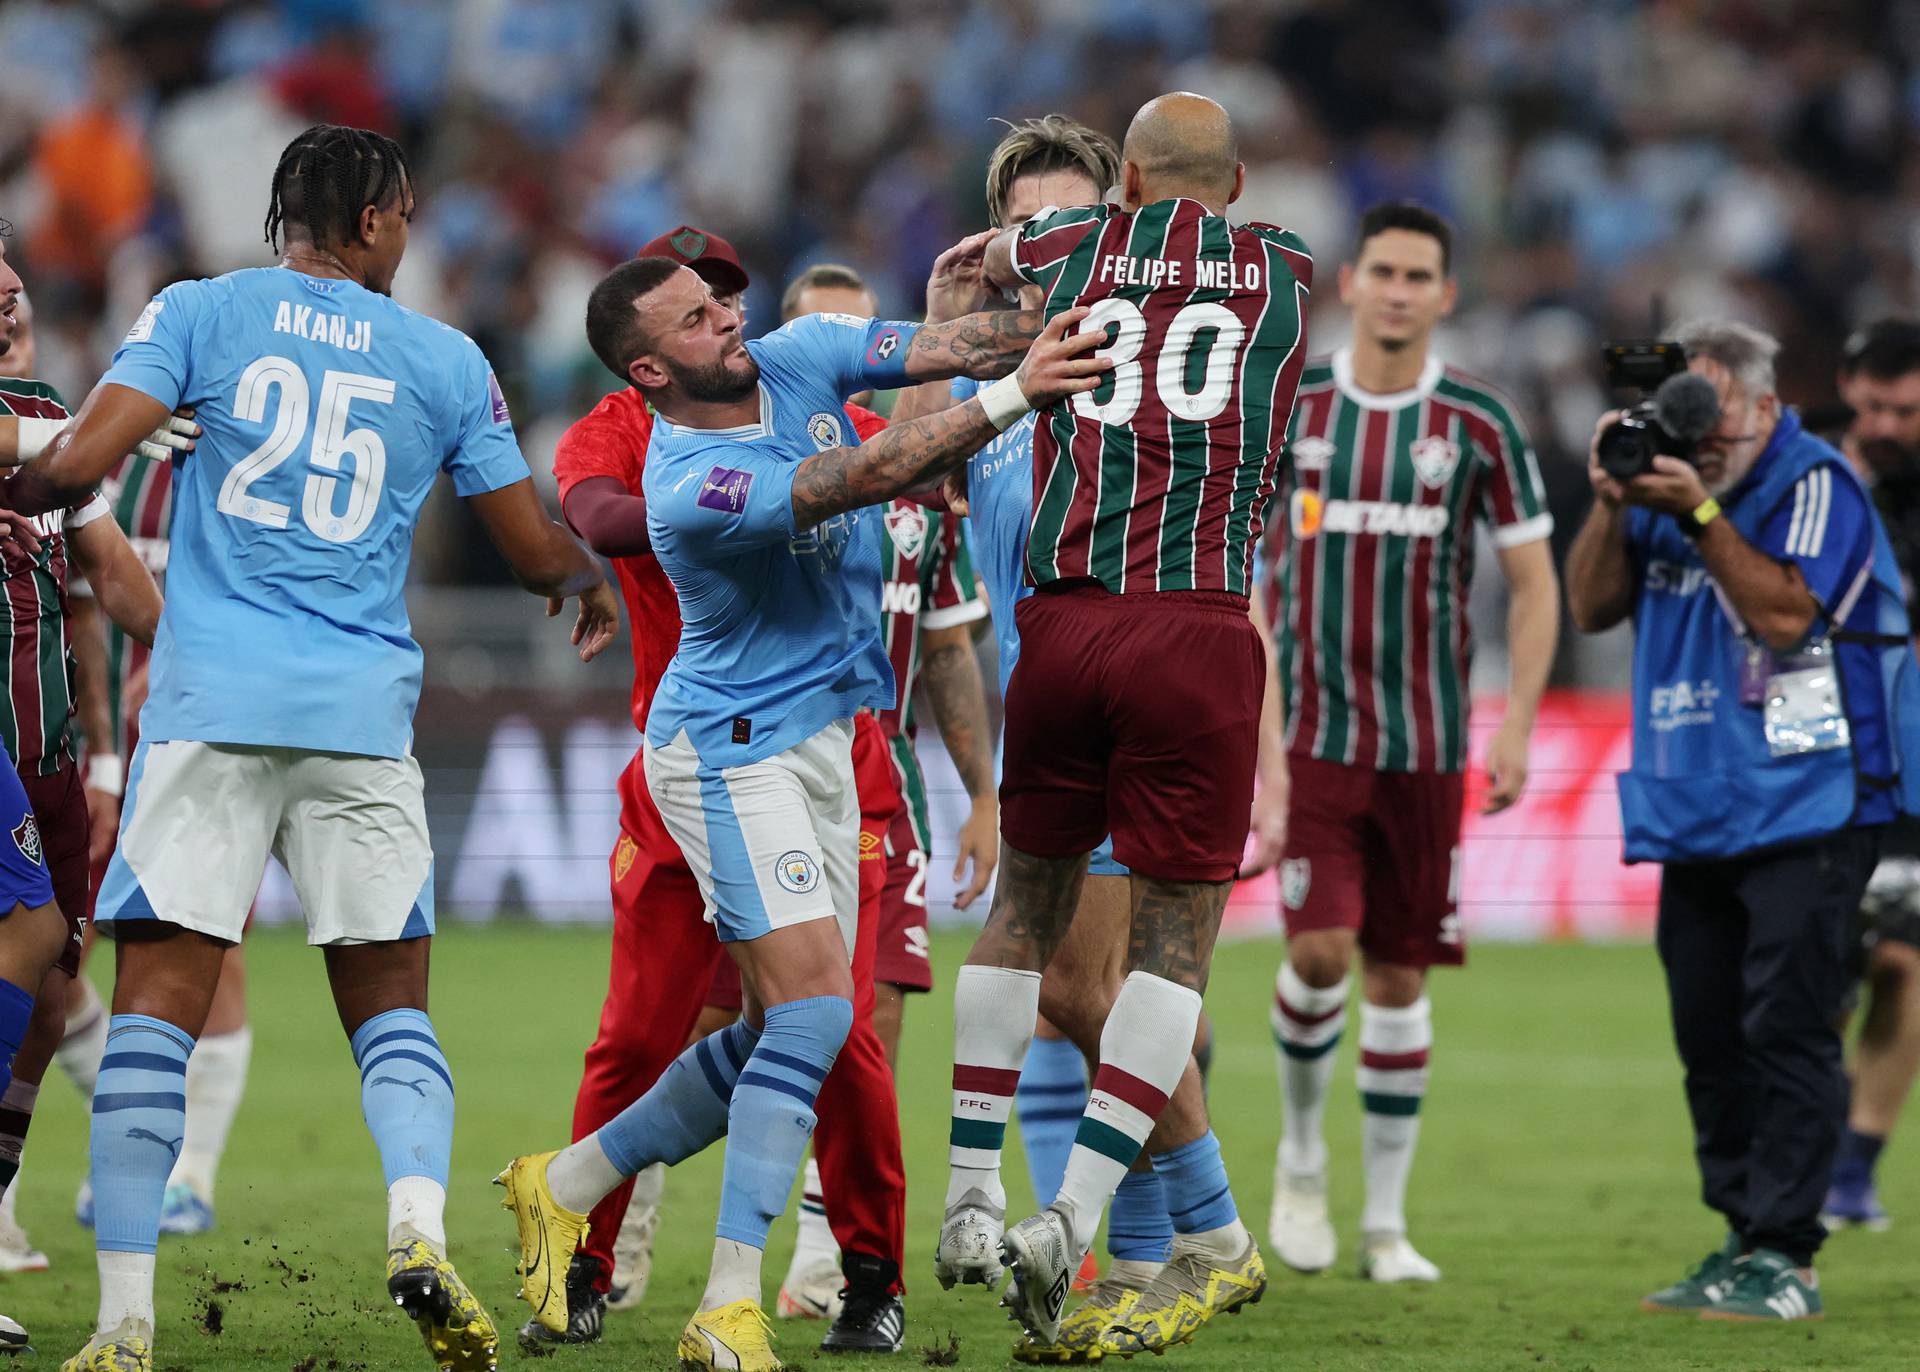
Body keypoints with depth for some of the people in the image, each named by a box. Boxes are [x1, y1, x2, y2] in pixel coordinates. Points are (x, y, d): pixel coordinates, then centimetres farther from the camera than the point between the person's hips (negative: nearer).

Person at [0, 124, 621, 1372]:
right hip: (364, 715, 1)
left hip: (211, 706, -1)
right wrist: (594, 580, 38)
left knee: (157, 1003, -1)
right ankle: (420, 1225, -15)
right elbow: (539, 551, 15)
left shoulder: (199, 313, 5)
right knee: (393, 1002, 11)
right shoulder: (447, 362, 9)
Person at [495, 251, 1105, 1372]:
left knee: (785, 1033, 11)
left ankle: (566, 1188, 25)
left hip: (818, 744, 9)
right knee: (814, 1009, -19)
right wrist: (1011, 398, -34)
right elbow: (864, 479, -32)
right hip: (730, 752, -9)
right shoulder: (690, 487, -25)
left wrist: (1058, 338, -22)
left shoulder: (797, 357, -1)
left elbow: (949, 347, -6)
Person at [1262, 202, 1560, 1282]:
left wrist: (1517, 727, -6)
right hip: (1309, 735, 0)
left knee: (1399, 974, 5)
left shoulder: (1478, 422, -1)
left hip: (1426, 742, 0)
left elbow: (1535, 585, 3)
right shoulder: (1289, 405, 1)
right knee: (1321, 952, -14)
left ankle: (1386, 1223, 14)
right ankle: (1302, 1154, 12)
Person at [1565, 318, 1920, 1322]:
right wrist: (1611, 502, -4)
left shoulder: (1814, 485, -6)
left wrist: (1701, 513, -20)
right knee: (1710, 1040, 7)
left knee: (1786, 1030, -11)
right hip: (1694, 817, 7)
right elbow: (1593, 607, 10)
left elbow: (1786, 611, -18)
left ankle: (1784, 1258, -11)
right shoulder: (1670, 475, 13)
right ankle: (1740, 1244, 14)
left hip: (1804, 811, -7)